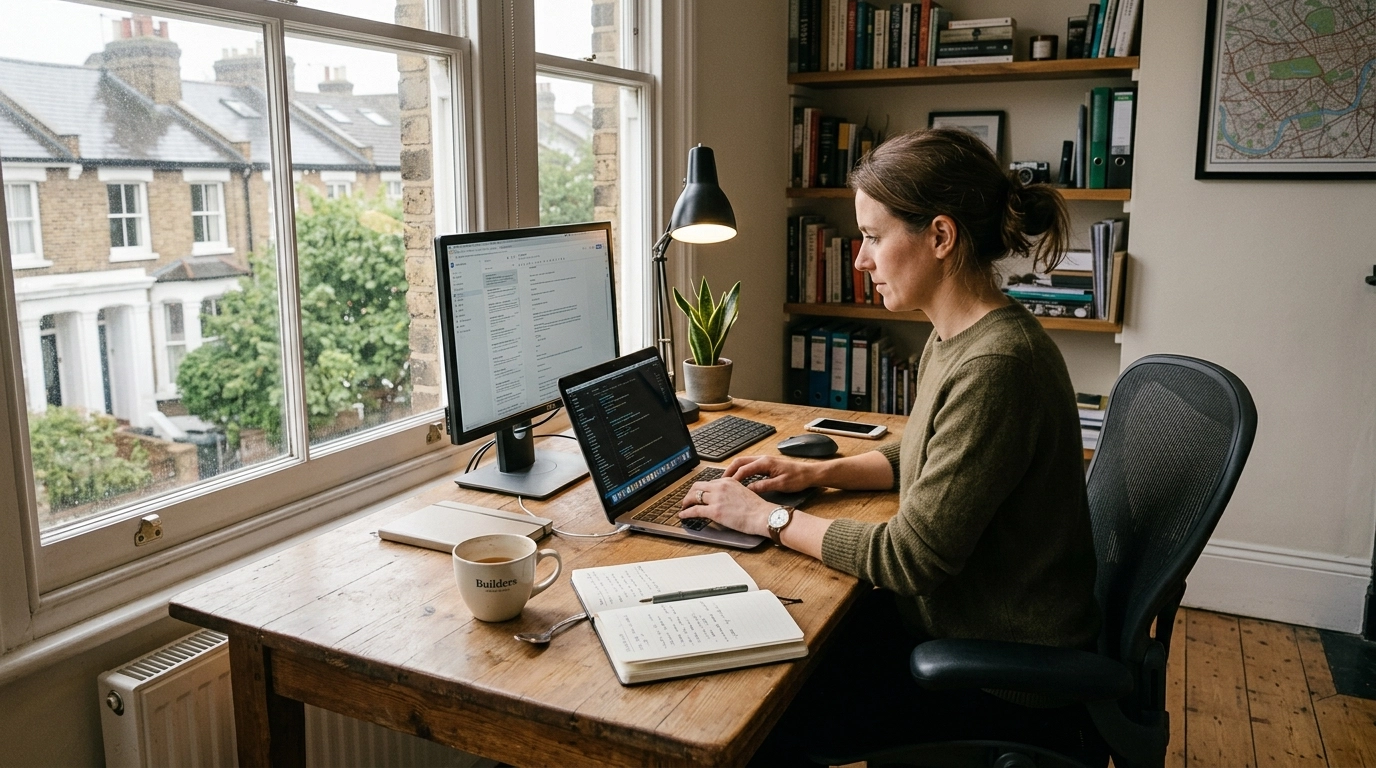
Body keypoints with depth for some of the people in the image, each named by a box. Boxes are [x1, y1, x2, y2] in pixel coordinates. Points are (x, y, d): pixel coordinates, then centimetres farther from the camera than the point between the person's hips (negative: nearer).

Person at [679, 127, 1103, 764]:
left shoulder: (995, 366, -29)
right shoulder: (955, 339, 2)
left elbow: (911, 558, -25)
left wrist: (768, 518, -16)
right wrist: (817, 472, 4)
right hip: (954, 614, 9)